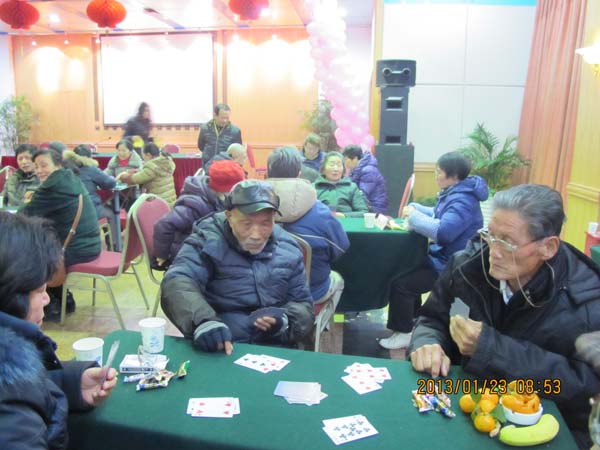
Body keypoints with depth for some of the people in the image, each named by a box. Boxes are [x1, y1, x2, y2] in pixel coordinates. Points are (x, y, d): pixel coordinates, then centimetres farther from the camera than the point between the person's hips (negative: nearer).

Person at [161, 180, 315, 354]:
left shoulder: (287, 248, 7)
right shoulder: (208, 240, -3)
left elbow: (303, 304, 13)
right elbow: (177, 283, -19)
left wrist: (286, 320, -8)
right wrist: (203, 321, -36)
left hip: (273, 350, 4)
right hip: (216, 351, -3)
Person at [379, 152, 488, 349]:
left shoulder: (462, 201, -25)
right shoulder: (453, 193, 9)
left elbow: (442, 232, -37)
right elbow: (439, 216, 20)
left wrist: (413, 216, -23)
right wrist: (414, 208, 3)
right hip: (441, 257, 11)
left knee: (400, 284, -17)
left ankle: (403, 333, 1)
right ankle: (413, 320, 33)